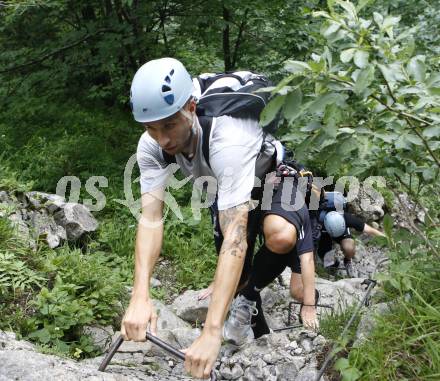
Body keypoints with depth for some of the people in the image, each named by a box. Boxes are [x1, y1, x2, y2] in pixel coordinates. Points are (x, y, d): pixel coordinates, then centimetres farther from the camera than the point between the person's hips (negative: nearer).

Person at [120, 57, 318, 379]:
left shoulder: (227, 140, -46)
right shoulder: (151, 145, -28)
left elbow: (235, 237, -51)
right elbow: (151, 218, -31)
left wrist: (212, 333, -55)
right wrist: (140, 297, -46)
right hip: (229, 183, 5)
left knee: (281, 236, -33)